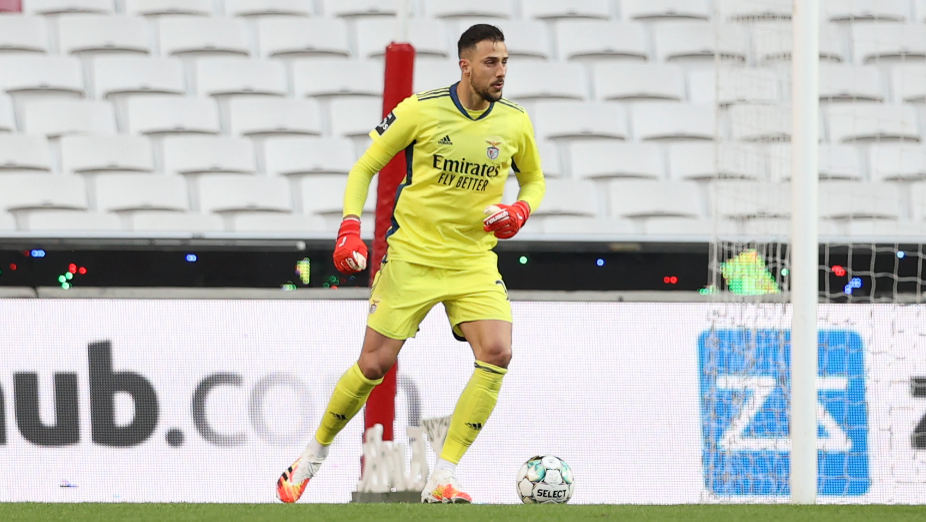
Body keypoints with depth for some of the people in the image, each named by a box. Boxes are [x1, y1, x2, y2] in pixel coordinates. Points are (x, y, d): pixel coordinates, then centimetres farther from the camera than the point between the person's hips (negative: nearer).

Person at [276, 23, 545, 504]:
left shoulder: (515, 123, -1)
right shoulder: (421, 110, -9)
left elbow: (534, 178, 18)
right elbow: (365, 167, 1)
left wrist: (521, 211, -5)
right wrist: (350, 229, -11)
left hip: (475, 261, 2)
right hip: (412, 254, -2)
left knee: (497, 353, -20)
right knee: (374, 364, -3)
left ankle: (442, 478, -14)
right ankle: (313, 455, 22)